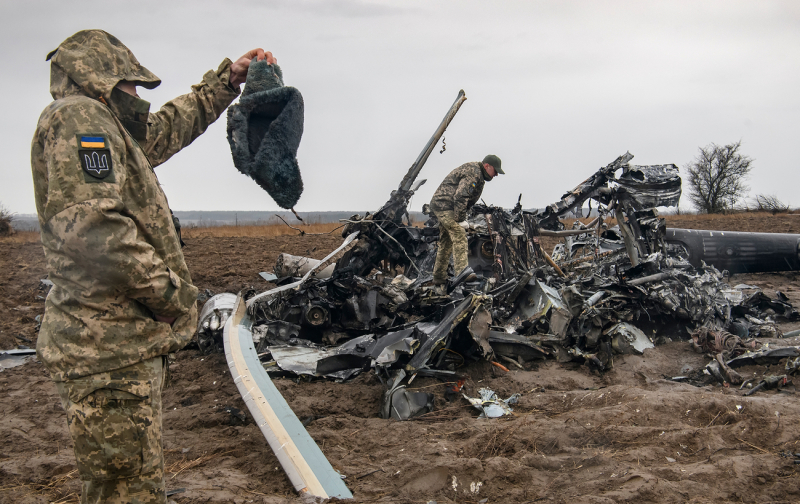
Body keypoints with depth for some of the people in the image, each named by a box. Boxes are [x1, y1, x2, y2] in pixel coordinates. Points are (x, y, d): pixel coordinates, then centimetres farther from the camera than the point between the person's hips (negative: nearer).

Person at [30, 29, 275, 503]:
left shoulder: (107, 128, 20)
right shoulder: (78, 117, -12)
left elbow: (174, 124, 36)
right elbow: (88, 225, -26)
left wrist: (230, 77, 36)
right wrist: (169, 289, -17)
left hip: (123, 342, 11)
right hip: (110, 346, -11)